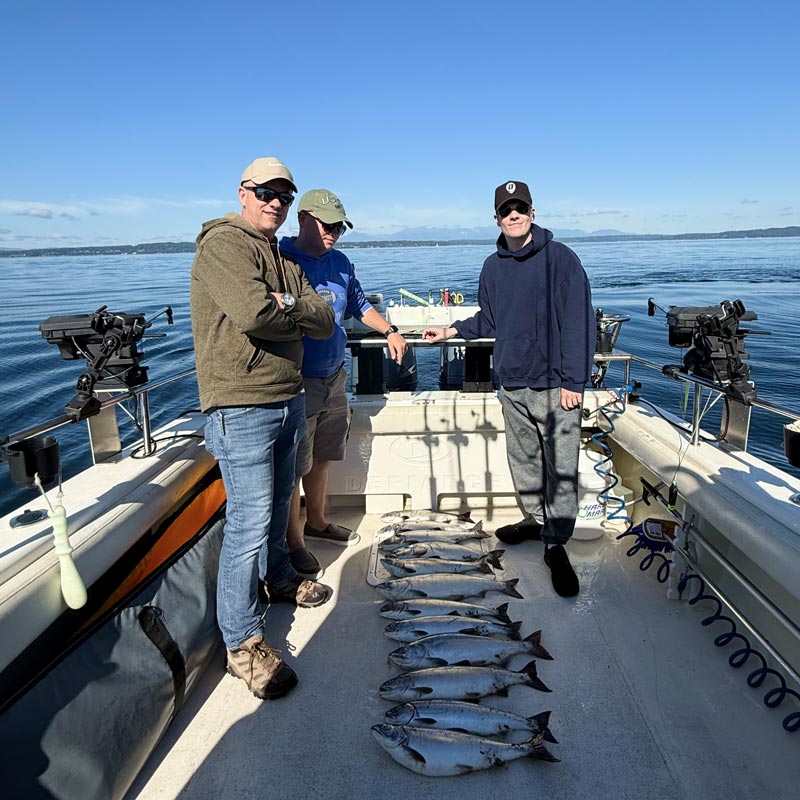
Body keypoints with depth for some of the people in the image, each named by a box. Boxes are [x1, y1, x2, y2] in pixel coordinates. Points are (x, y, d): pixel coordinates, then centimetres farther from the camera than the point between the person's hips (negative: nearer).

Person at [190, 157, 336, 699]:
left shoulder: (285, 258, 18)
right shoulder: (224, 242, -9)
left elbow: (325, 322, 6)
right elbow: (254, 314, -27)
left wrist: (286, 306, -12)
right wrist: (298, 310, -7)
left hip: (289, 400, 9)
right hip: (241, 408, -8)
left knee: (278, 503, 22)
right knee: (250, 522, -6)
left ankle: (277, 578, 44)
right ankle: (244, 642, 8)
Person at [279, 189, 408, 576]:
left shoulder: (340, 263, 10)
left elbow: (359, 304, 23)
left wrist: (389, 331, 12)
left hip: (334, 378, 7)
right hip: (297, 382, -7)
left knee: (321, 458, 20)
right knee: (293, 467, 3)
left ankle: (317, 523, 38)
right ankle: (293, 542, 20)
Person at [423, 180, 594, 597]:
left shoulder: (559, 258, -6)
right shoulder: (493, 266, 11)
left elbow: (578, 321, -10)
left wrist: (572, 380, -14)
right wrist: (453, 330, 17)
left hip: (553, 384, -5)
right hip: (513, 382, 6)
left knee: (560, 465, -3)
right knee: (523, 458, 14)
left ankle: (556, 544, 9)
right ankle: (534, 518, 33)